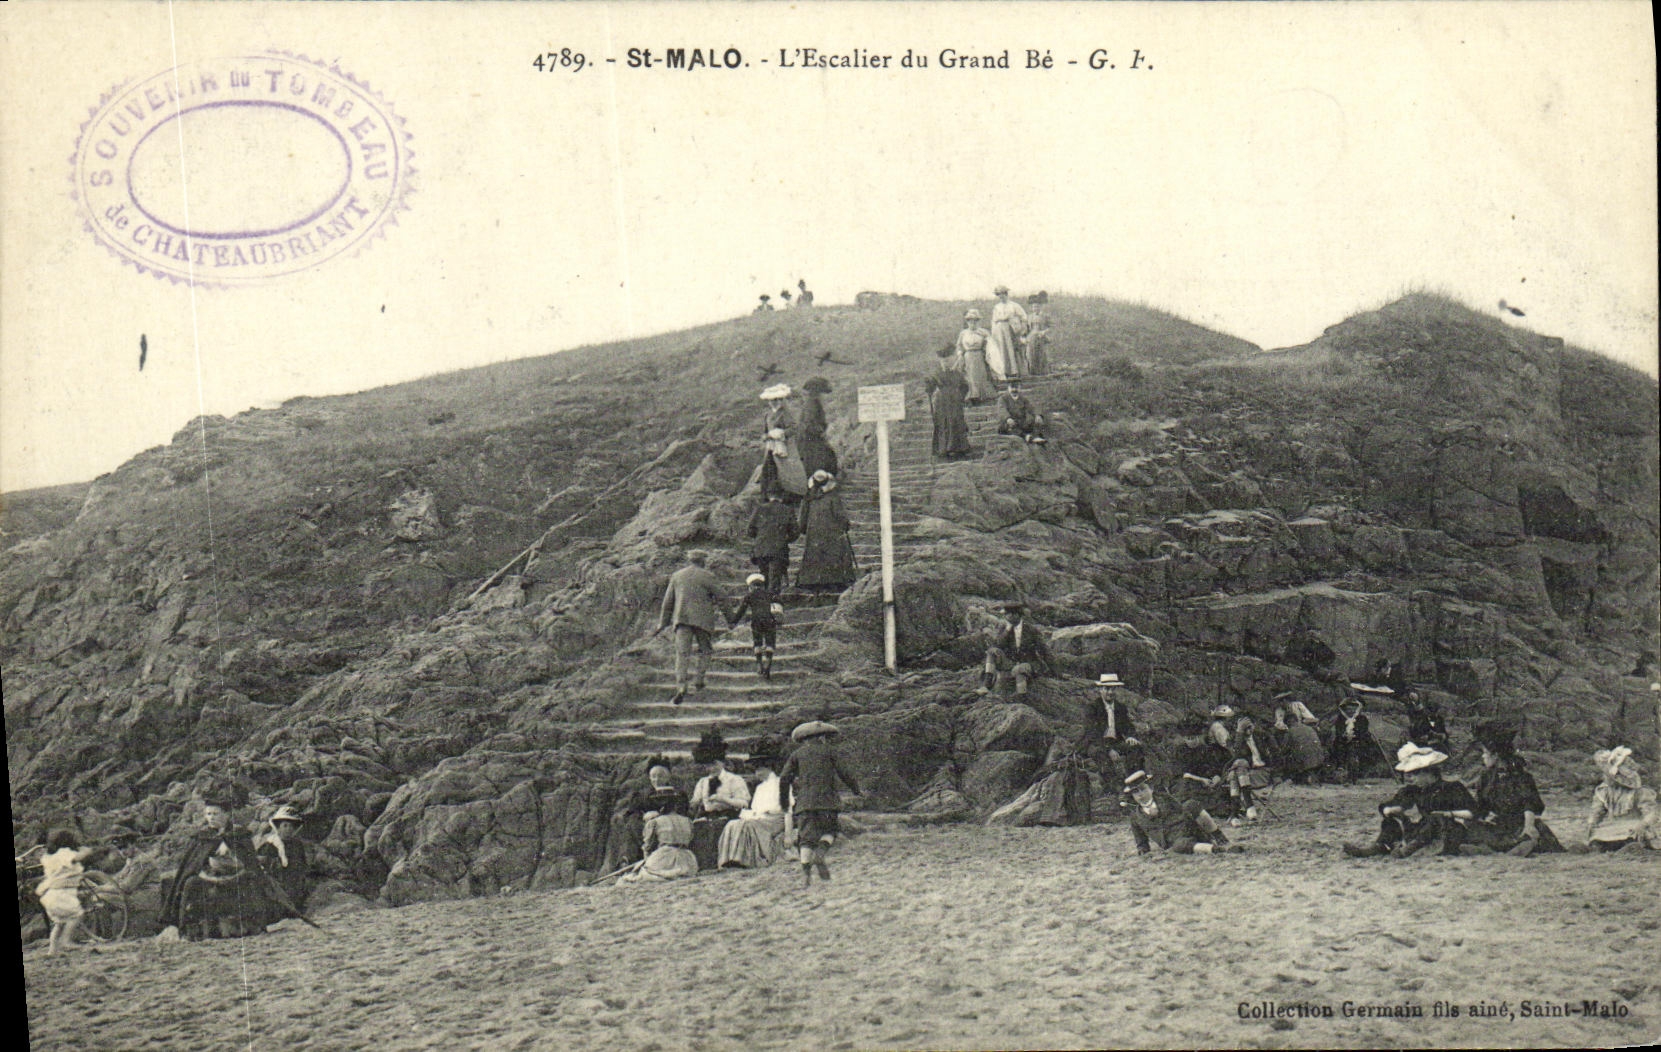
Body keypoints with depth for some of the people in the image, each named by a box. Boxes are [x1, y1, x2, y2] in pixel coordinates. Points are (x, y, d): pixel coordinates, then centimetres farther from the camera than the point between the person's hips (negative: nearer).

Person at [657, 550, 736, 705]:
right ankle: (698, 681, 10)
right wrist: (729, 618, 13)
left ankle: (681, 687, -17)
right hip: (702, 619, -2)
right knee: (705, 650, 16)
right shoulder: (707, 576, 2)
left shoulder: (676, 576, 13)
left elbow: (668, 601, 16)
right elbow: (720, 598, 3)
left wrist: (663, 622, 23)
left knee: (682, 653, -4)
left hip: (681, 618, 2)